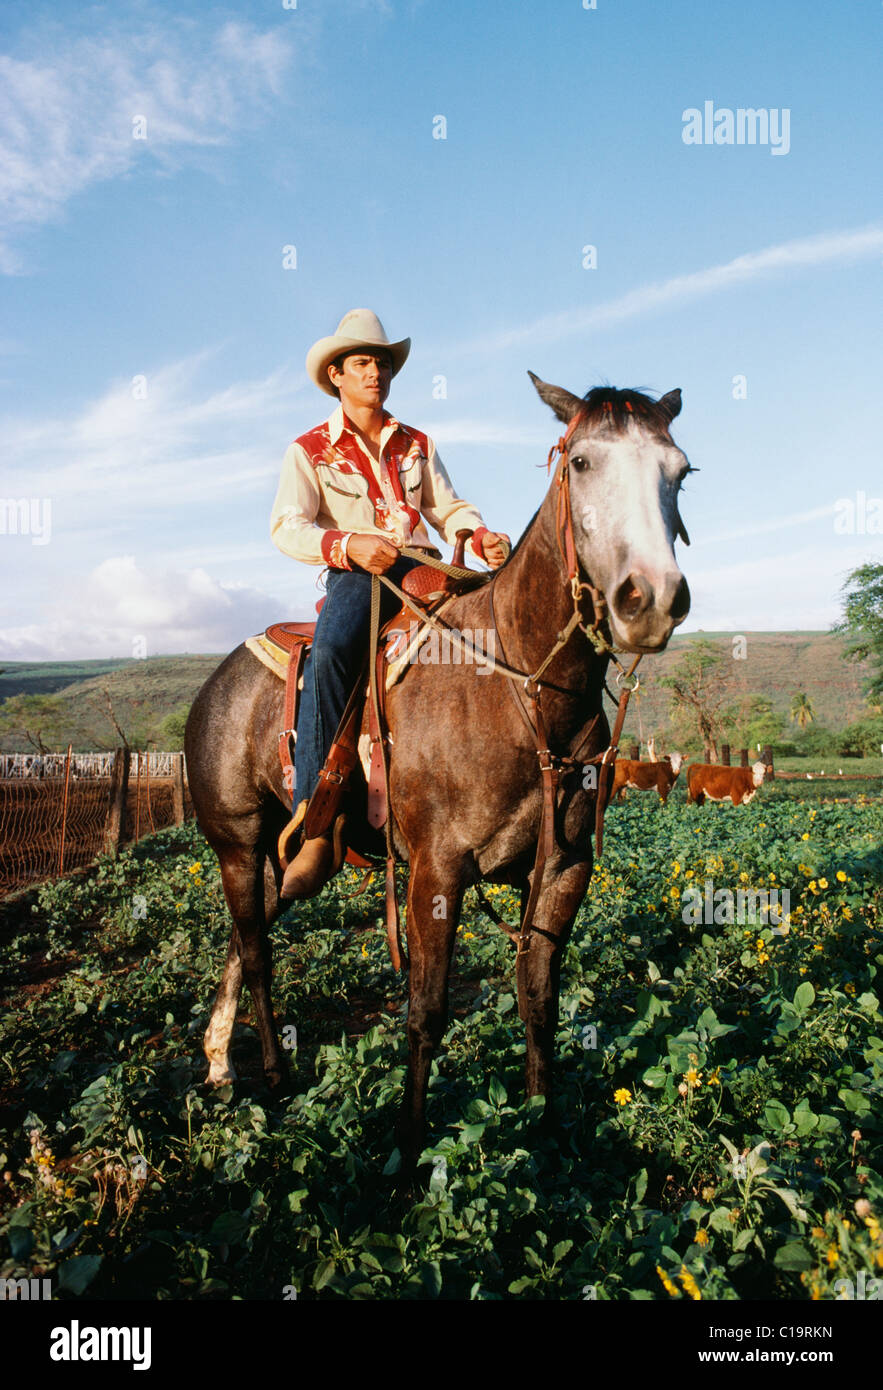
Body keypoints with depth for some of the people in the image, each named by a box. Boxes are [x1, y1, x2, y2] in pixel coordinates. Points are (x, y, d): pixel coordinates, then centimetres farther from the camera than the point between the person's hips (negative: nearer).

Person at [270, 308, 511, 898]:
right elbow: (287, 527, -3)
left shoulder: (417, 444, 24)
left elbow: (450, 509, 16)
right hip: (356, 575, -4)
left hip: (423, 567, 5)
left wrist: (482, 535, -8)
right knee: (331, 651, -37)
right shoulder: (310, 450, 10)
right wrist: (349, 546, -22)